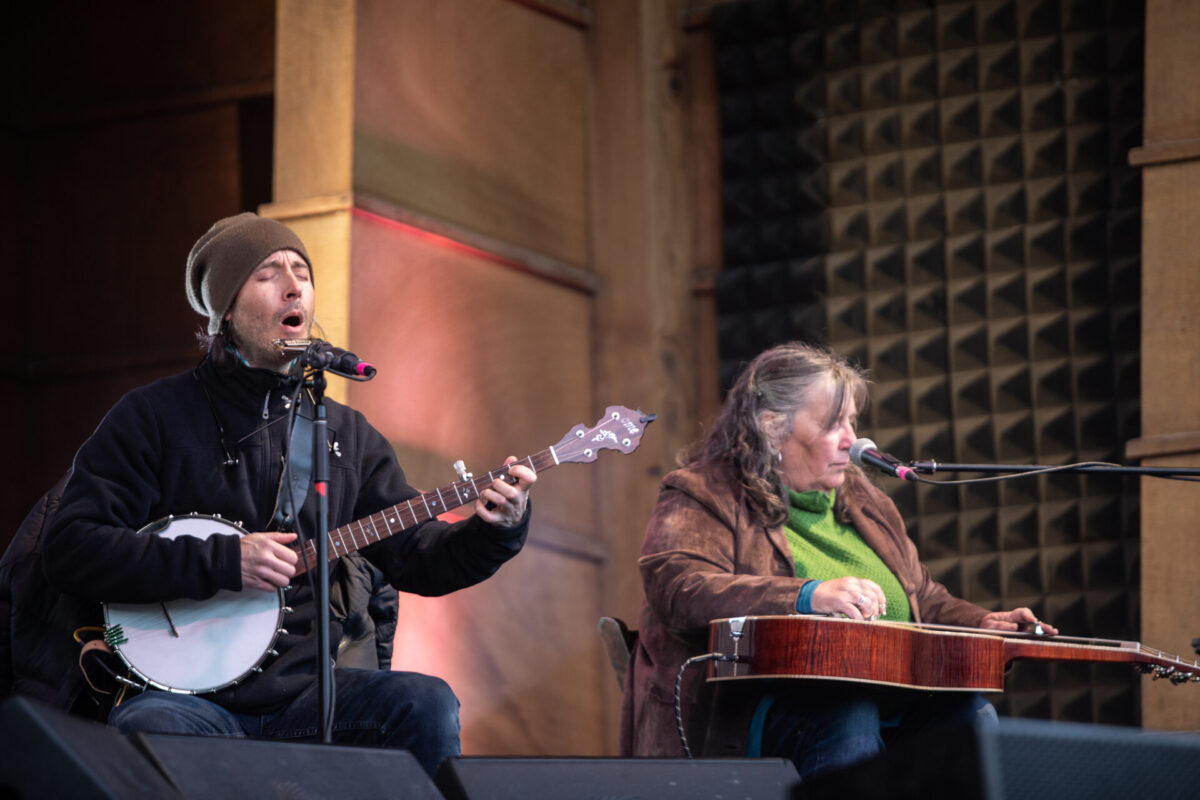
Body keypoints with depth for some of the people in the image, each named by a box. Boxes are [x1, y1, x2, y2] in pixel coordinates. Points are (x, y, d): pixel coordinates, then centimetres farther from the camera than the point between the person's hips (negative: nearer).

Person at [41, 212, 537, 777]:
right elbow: (69, 548, -7)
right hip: (189, 695, -4)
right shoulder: (158, 415, 2)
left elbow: (418, 556, 13)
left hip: (303, 693, 4)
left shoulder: (347, 434, 17)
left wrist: (494, 531, -9)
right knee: (154, 727, -39)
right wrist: (222, 561, -15)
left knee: (426, 705, -24)